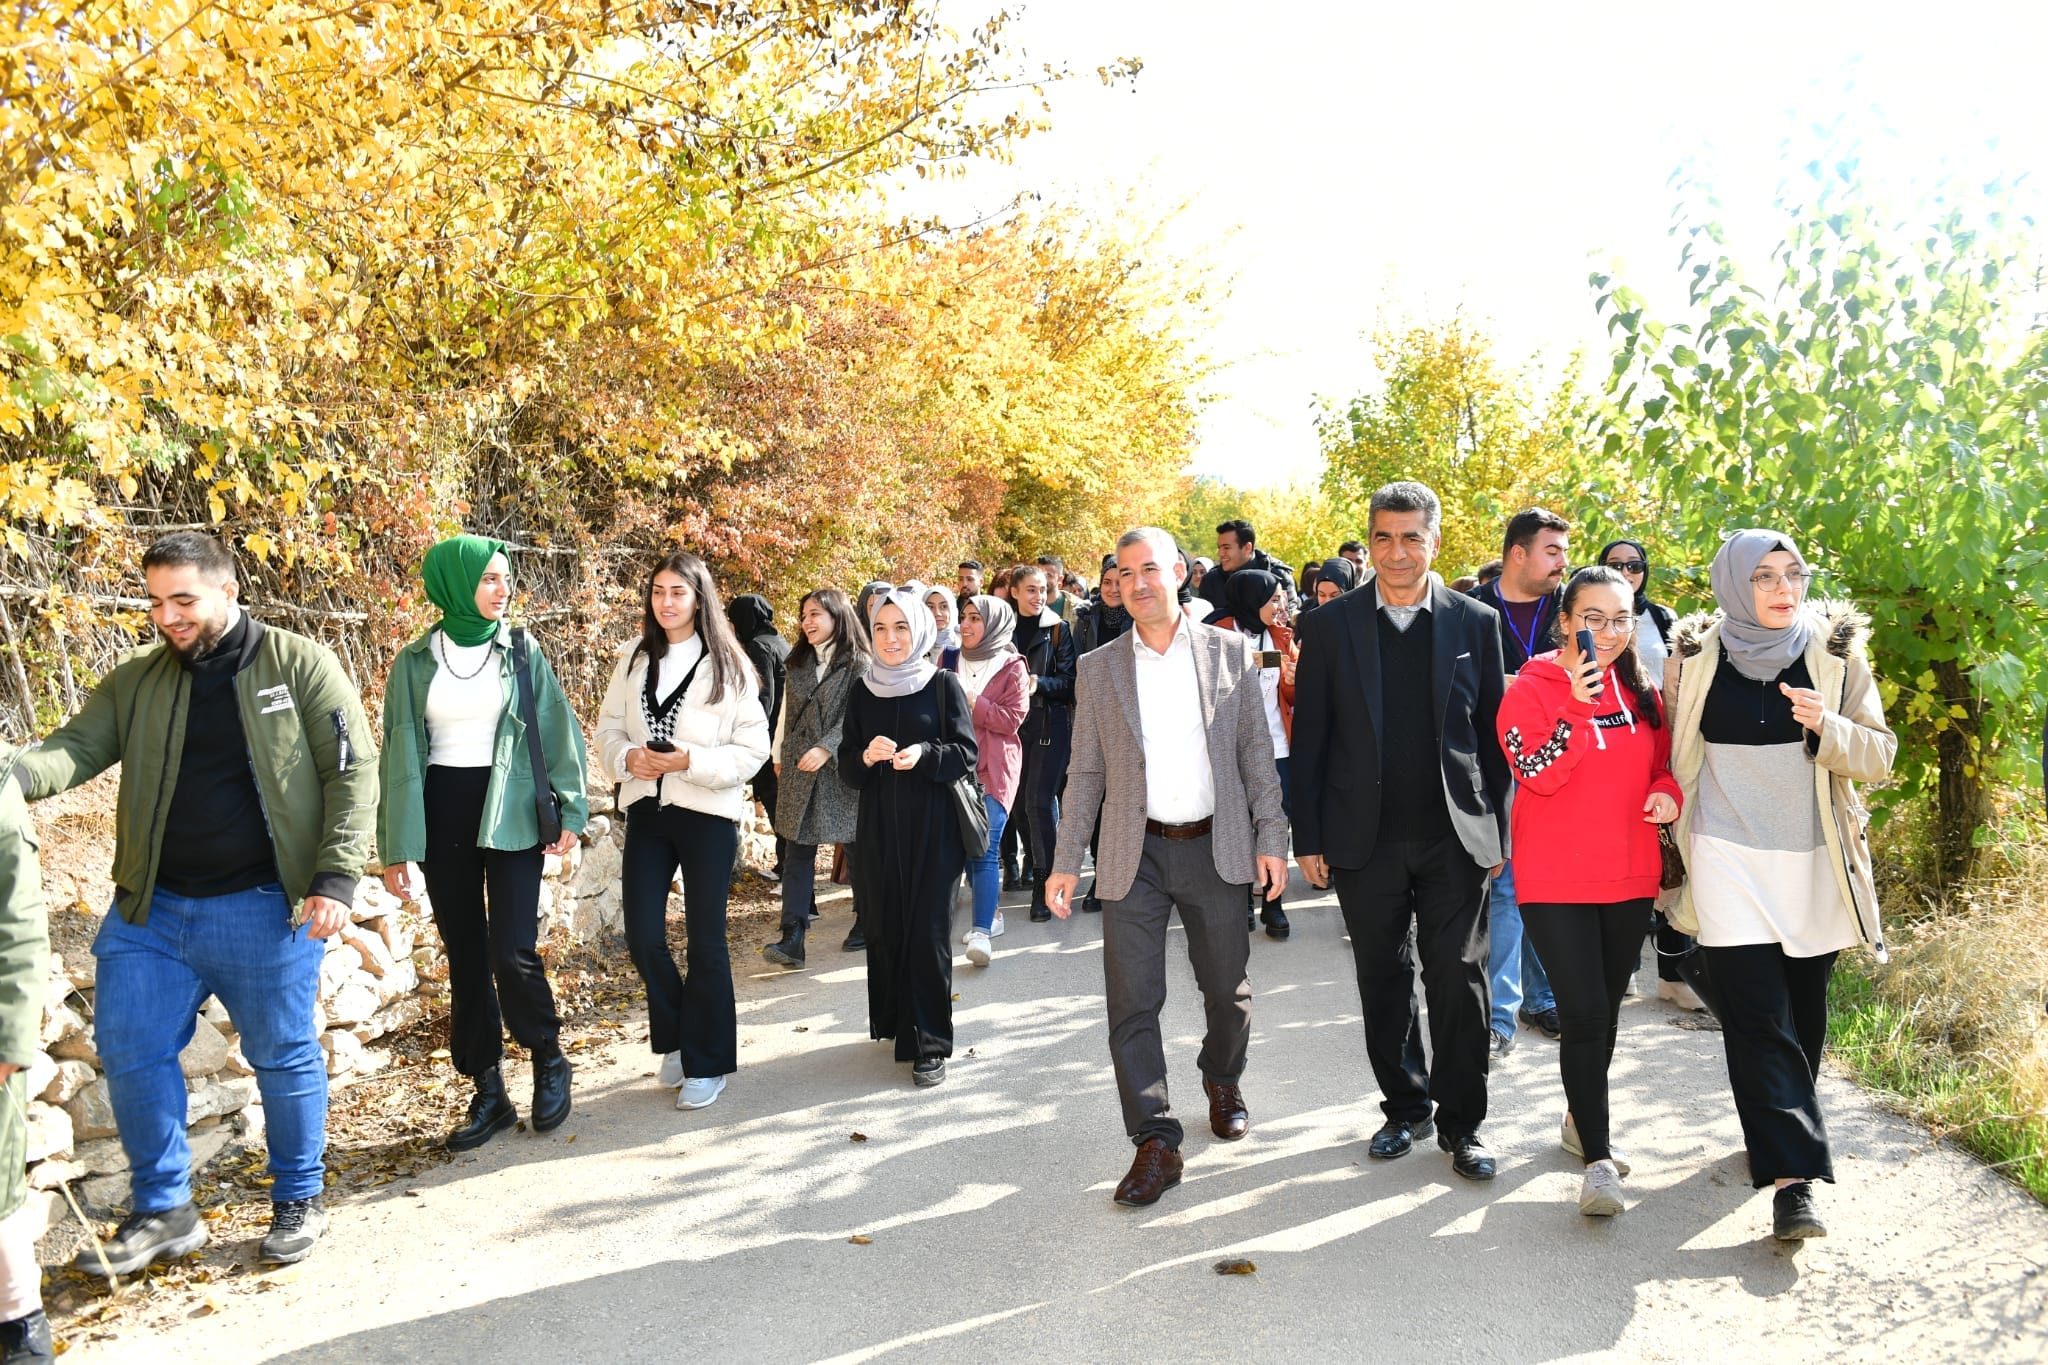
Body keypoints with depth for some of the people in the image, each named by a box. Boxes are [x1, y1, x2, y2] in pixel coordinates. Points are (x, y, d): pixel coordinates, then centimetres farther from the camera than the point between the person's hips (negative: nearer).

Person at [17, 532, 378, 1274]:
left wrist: (336, 877, -15)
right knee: (130, 1052, 8)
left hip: (264, 908, -4)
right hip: (151, 907, 4)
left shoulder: (300, 666, -5)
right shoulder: (137, 681, 7)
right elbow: (77, 747, -3)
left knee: (284, 1055, 7)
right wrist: (18, 775, -27)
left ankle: (299, 1200, 27)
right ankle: (163, 1211, 27)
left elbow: (353, 773, -7)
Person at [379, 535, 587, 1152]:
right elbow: (400, 755, 4)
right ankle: (489, 1094, 17)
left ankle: (549, 1061, 16)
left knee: (513, 952, -10)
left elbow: (558, 731, 2)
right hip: (441, 815, 2)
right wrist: (396, 847, 1)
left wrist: (568, 810, -6)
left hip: (510, 813, -2)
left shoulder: (521, 653, 2)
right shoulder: (414, 663, 4)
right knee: (464, 957, 6)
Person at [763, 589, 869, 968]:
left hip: (842, 770, -5)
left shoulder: (859, 665, -7)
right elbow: (787, 712, 18)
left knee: (857, 848, 8)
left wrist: (827, 748, -24)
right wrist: (780, 755, 17)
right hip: (799, 770, 5)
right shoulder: (799, 663, 13)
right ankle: (792, 939, -6)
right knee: (799, 850, -2)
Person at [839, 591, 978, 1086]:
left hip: (932, 826, -3)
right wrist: (866, 757, -14)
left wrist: (924, 755, -22)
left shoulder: (942, 684, -2)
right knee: (884, 927, 5)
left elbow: (967, 753, -5)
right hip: (879, 827, 3)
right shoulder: (863, 692, 8)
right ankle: (893, 1020, 23)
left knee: (928, 930, -3)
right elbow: (847, 764, 8)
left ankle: (929, 1044, 4)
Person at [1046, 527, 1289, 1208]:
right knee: (1132, 1001, -3)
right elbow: (1086, 772, 6)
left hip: (1217, 847, 0)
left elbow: (1257, 753, 3)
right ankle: (1156, 1144, 5)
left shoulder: (1230, 652, 2)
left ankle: (1223, 1085, 41)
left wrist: (1271, 839, -3)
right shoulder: (1099, 668, 4)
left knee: (1227, 989, 13)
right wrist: (1067, 862, 2)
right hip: (1136, 852, 0)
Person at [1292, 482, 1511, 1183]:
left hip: (1453, 835, 0)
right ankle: (1404, 1106, 27)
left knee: (1458, 979, 2)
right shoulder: (1331, 625, 1)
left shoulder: (1475, 622, 3)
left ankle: (1461, 1122, 16)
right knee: (1383, 982, 11)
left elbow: (1494, 734, 5)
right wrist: (1307, 838, -1)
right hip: (1365, 837, 1)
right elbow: (1309, 738, 2)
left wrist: (1497, 833, 1)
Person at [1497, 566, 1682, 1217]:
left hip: (1629, 876, 6)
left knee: (1607, 1007, 16)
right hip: (1556, 881, -5)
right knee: (1585, 1012, -10)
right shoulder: (1530, 689, -8)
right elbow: (1537, 776, -19)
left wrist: (1667, 792, -3)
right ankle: (1598, 1158, -1)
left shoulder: (1642, 691, 8)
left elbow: (1662, 763, 19)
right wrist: (1577, 707, -28)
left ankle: (1583, 1119, 37)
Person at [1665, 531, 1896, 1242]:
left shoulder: (1836, 651, 1)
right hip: (1730, 862, -2)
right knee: (1758, 1016, -10)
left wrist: (1829, 727, -18)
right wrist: (1676, 825, 4)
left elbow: (1880, 756, 1)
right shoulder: (1695, 657, -1)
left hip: (1815, 862, 2)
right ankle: (1794, 1178, -10)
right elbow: (1670, 754, 13)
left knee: (1804, 1013, 12)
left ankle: (1783, 1129, 35)